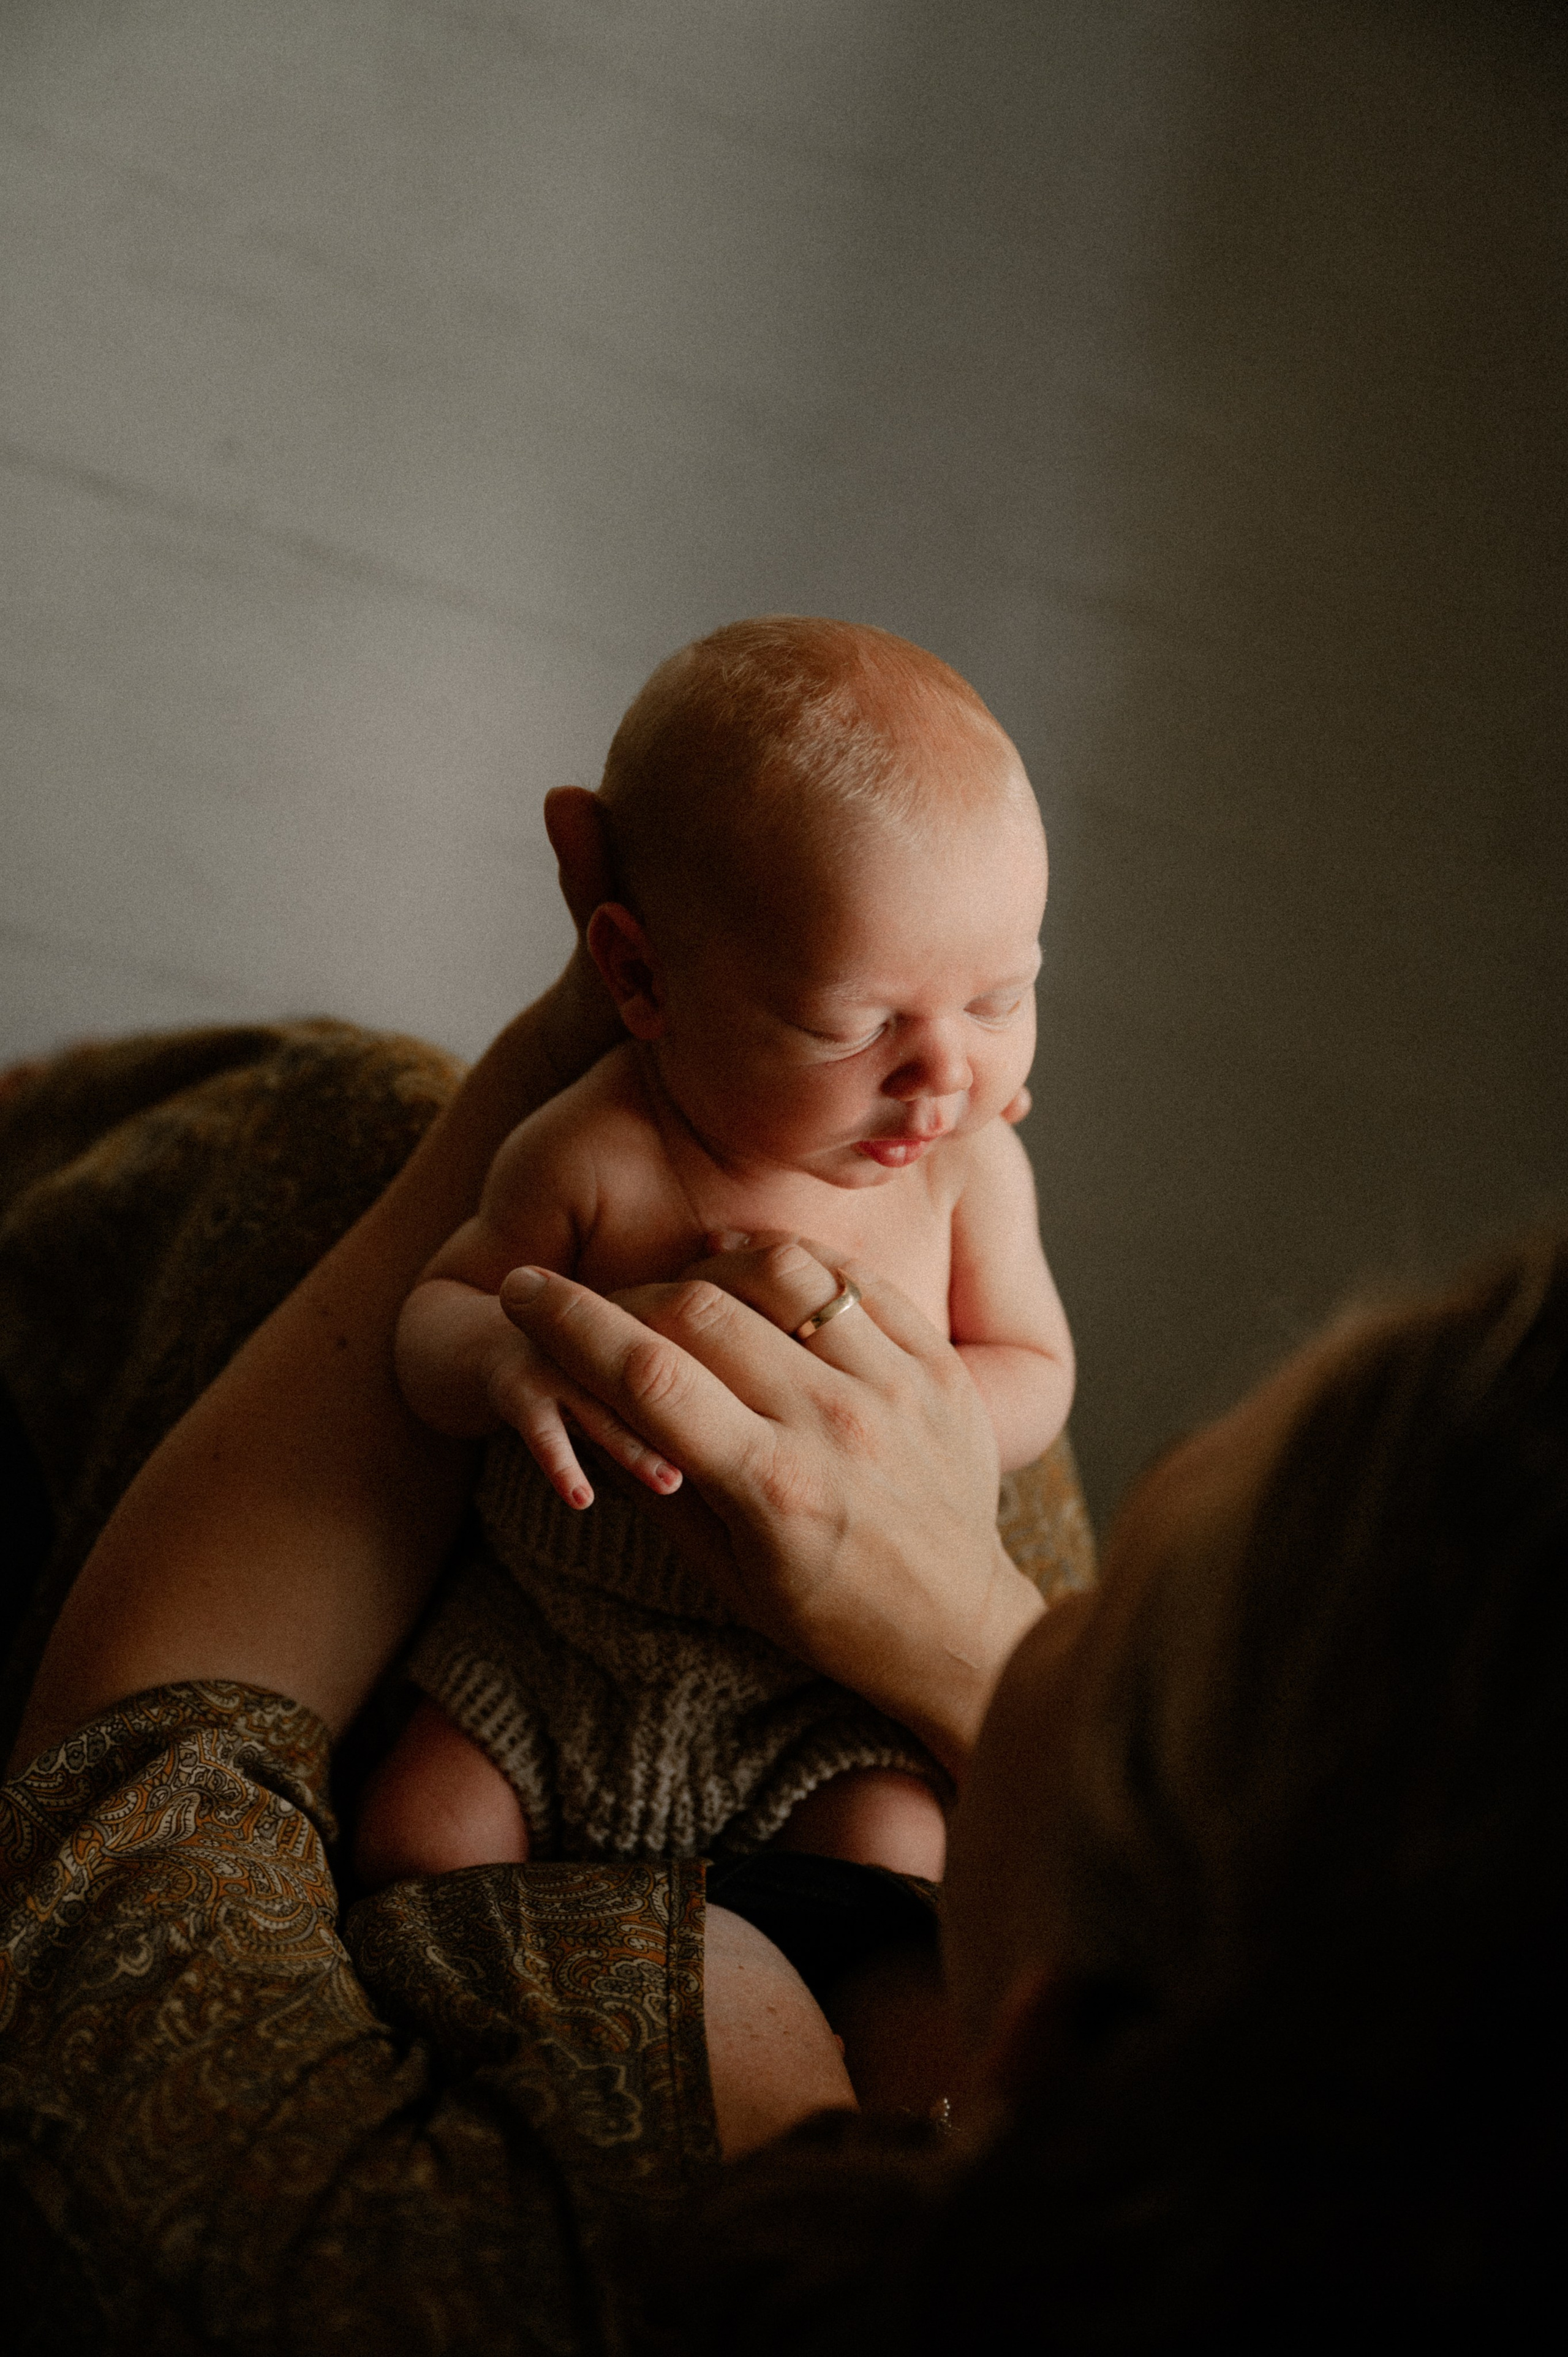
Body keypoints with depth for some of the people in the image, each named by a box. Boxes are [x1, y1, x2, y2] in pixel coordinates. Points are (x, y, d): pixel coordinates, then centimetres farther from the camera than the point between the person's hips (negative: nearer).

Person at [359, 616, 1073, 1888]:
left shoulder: (969, 1164, -15)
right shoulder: (592, 1160, -19)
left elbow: (1032, 1378, -5)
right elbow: (430, 1316, -6)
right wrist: (507, 1352, -30)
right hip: (557, 1633, 0)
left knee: (891, 1860, -19)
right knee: (418, 1841, -6)